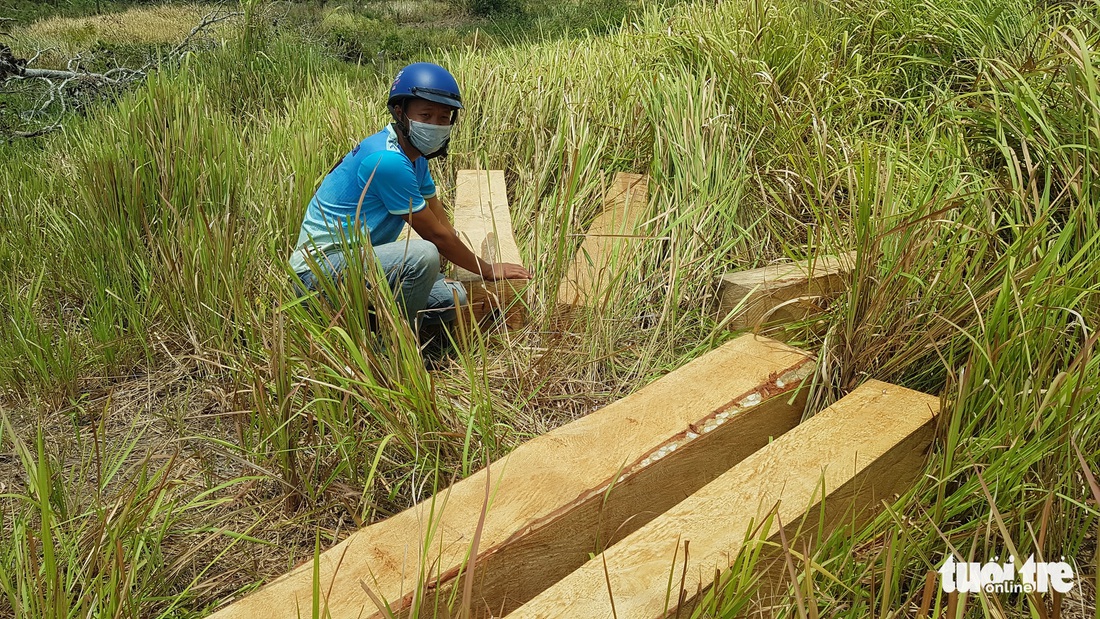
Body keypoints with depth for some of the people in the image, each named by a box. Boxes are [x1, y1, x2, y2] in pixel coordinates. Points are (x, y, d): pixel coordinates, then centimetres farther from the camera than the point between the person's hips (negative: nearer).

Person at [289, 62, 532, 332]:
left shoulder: (415, 155, 7)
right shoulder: (388, 160, -23)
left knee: (454, 297, -5)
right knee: (423, 254, -31)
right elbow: (436, 234, -15)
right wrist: (488, 270, -4)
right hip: (321, 264, -9)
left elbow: (441, 219, 15)